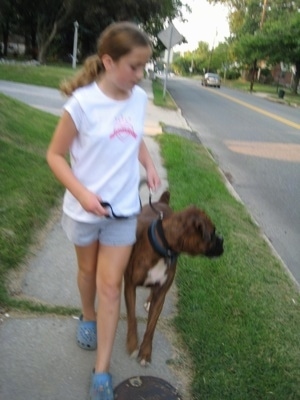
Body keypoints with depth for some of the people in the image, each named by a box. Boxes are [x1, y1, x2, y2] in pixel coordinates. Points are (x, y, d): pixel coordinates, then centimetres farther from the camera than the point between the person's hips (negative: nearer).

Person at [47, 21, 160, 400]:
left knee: (110, 285, 5)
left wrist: (149, 165, 0)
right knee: (88, 270, 21)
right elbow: (55, 155, -11)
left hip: (123, 209, 2)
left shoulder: (139, 98, -5)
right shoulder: (82, 103, -18)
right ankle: (88, 317, 53)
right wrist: (82, 193, -23)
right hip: (84, 208, -2)